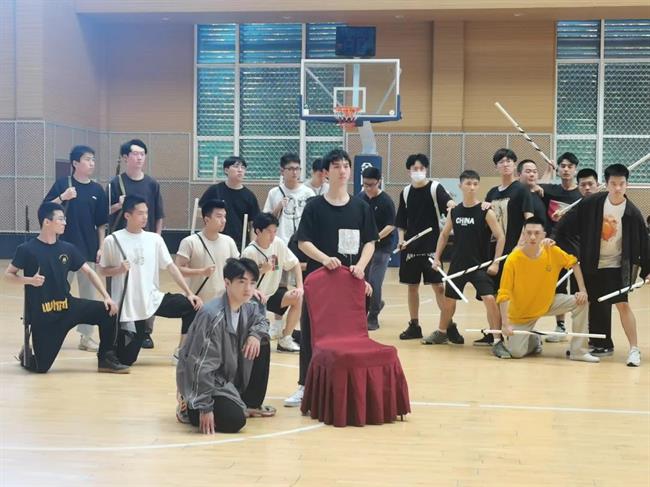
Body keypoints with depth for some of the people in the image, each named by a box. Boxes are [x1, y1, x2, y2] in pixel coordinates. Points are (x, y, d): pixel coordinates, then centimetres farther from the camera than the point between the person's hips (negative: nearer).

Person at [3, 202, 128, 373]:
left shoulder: (67, 248, 3)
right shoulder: (27, 249, -10)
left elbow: (89, 272, 4)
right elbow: (8, 275, -5)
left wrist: (107, 297, -7)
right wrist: (29, 280, -24)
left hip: (67, 306, 4)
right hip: (41, 315, -4)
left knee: (107, 311, -16)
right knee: (41, 367, -6)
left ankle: (106, 359, -2)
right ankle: (27, 355, 31)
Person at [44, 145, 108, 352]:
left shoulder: (97, 190, 5)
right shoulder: (62, 184, -3)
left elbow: (101, 223, 8)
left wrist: (101, 247, 1)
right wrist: (62, 198, -20)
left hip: (88, 249, 3)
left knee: (88, 293, 7)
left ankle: (86, 336, 14)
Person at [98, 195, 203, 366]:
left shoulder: (155, 239, 2)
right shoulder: (113, 240, -7)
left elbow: (170, 267, 2)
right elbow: (102, 270, 2)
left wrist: (189, 293, -5)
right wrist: (119, 269, -19)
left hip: (154, 300, 4)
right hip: (128, 307, -3)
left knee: (192, 306, -14)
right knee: (125, 359, -1)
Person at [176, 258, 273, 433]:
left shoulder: (249, 308, -5)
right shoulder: (212, 315, -29)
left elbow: (262, 320, 20)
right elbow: (202, 366, -28)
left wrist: (255, 334, -6)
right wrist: (205, 408, -29)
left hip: (231, 376, 9)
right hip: (203, 382, -8)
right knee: (235, 420, -25)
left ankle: (250, 405, 14)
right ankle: (190, 408, 2)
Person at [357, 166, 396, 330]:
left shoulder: (386, 201, -13)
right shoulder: (361, 197, 2)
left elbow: (391, 225, -16)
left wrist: (377, 237, -26)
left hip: (382, 247, -6)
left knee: (374, 282, -10)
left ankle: (373, 317, 1)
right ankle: (376, 304, 38)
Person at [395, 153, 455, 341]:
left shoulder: (435, 188, -3)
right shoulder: (406, 192, 9)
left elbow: (448, 202, -21)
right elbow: (401, 222, 14)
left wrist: (451, 206, -44)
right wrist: (401, 239, -1)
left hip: (432, 246, -4)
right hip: (411, 246, 4)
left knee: (438, 285, -7)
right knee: (412, 286, 9)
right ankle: (414, 326, 19)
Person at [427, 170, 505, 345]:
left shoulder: (485, 212, -10)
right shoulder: (454, 211, 3)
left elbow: (501, 237, -10)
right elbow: (444, 235, 15)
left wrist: (495, 262, -15)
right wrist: (437, 258, 9)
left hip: (480, 265, -4)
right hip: (457, 264, 4)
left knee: (489, 298, -18)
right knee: (449, 299, 15)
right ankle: (441, 333, 34)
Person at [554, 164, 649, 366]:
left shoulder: (632, 213, -11)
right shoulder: (592, 203, -9)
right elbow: (569, 221, -3)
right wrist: (554, 237, -10)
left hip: (615, 266, -3)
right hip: (591, 264, 3)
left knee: (622, 304, -12)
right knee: (596, 306, 11)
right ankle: (602, 345, 25)